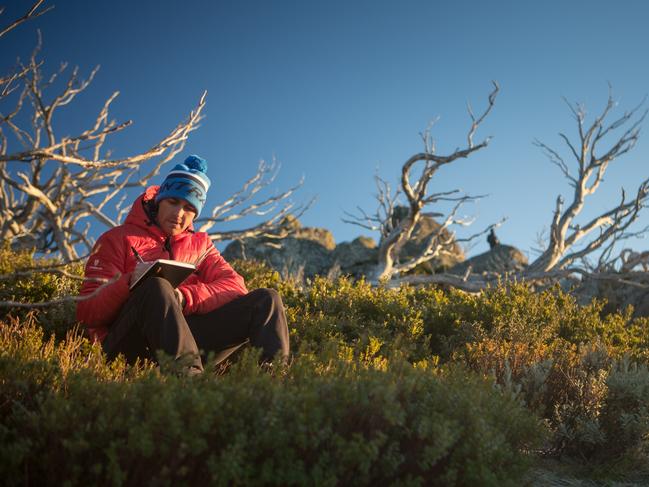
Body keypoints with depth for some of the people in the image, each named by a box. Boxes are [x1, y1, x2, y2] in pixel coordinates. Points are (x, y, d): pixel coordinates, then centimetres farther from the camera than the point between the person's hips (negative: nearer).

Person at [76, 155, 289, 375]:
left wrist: (185, 297, -14)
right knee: (157, 286, -33)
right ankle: (188, 372, -56)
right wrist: (130, 283, -17)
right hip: (127, 344, -3)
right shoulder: (118, 239, 12)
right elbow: (87, 313, 3)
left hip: (187, 337, 4)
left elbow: (235, 285, 5)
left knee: (266, 299, -8)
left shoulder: (199, 244, 23)